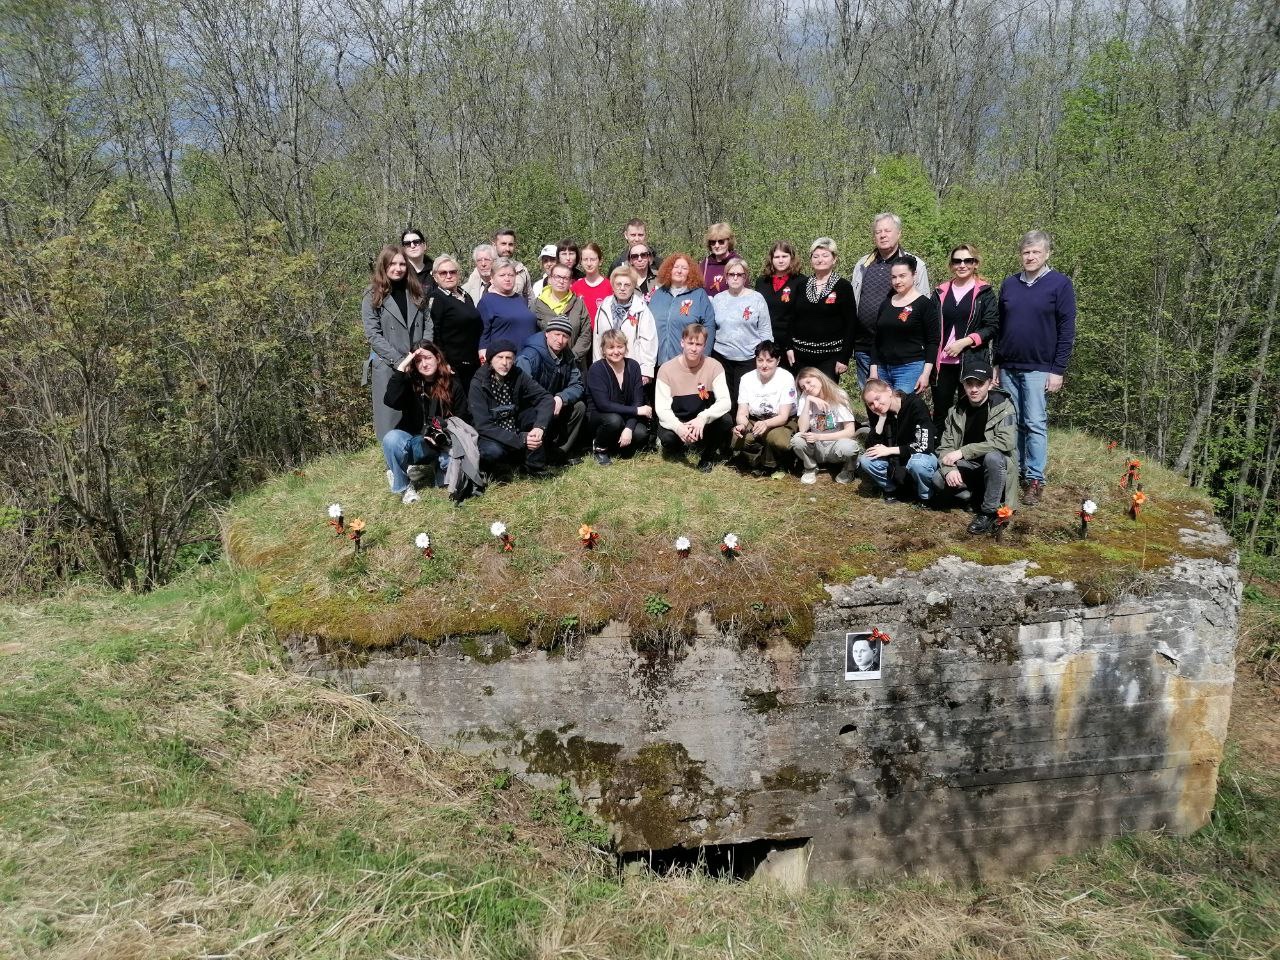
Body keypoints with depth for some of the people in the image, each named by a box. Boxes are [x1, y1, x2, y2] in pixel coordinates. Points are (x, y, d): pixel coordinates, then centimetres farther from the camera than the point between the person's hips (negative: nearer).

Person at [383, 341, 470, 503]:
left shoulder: (452, 384, -3)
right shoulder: (409, 382, -6)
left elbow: (463, 419, -2)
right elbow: (391, 401, -26)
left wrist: (445, 435, -21)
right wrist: (401, 367, -27)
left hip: (444, 445, 0)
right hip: (414, 442, 0)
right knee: (391, 438, -33)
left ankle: (438, 467, 8)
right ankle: (404, 486, -10)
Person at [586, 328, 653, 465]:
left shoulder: (633, 366, -5)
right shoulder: (596, 369, -17)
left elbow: (637, 401, -9)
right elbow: (603, 404, -25)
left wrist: (629, 428, -25)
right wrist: (636, 410, -26)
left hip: (626, 417, 4)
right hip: (598, 416, -4)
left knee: (641, 433, -26)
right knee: (614, 420, -37)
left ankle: (617, 446, 9)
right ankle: (599, 448, -4)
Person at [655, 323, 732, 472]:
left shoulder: (714, 366, -13)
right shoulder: (667, 369, -15)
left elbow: (725, 402, -22)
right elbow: (662, 408, -19)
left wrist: (703, 418, -41)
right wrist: (678, 427, -39)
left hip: (702, 421, 1)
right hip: (676, 421, -1)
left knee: (725, 421, -30)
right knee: (667, 437, -33)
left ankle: (708, 455, 0)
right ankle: (677, 448, 7)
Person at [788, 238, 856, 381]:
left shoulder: (843, 287, -2)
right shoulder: (802, 285, 11)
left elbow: (850, 324, -5)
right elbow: (793, 318, 14)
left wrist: (844, 358, -11)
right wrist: (789, 347, 3)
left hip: (829, 356, -4)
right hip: (801, 355, 4)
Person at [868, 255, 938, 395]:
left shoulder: (925, 304, -1)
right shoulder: (886, 303, 14)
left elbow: (933, 341, -5)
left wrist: (926, 373, -12)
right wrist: (873, 371, 8)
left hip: (911, 369, -5)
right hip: (883, 369, 5)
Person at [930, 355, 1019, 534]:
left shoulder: (1003, 406, -14)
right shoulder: (956, 412, 0)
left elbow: (1006, 442, -28)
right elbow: (945, 447, -3)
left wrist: (963, 452, -28)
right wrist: (949, 469, -27)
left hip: (996, 466, -3)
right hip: (968, 468, 4)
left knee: (992, 456, -37)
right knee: (938, 479, -24)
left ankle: (989, 513, -19)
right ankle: (977, 496, 1)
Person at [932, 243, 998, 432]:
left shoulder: (984, 292, 3)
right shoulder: (940, 292, 12)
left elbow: (992, 326, -4)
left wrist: (964, 342, -15)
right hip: (942, 362, 3)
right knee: (940, 413, 6)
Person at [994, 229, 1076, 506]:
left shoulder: (1060, 284, -2)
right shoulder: (1009, 284, 10)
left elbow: (1067, 330, -5)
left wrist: (1058, 370, -10)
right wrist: (996, 364, 9)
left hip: (1039, 369, -4)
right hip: (1008, 368, 4)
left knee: (1035, 424, -4)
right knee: (1013, 424, 7)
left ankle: (1035, 480, 1)